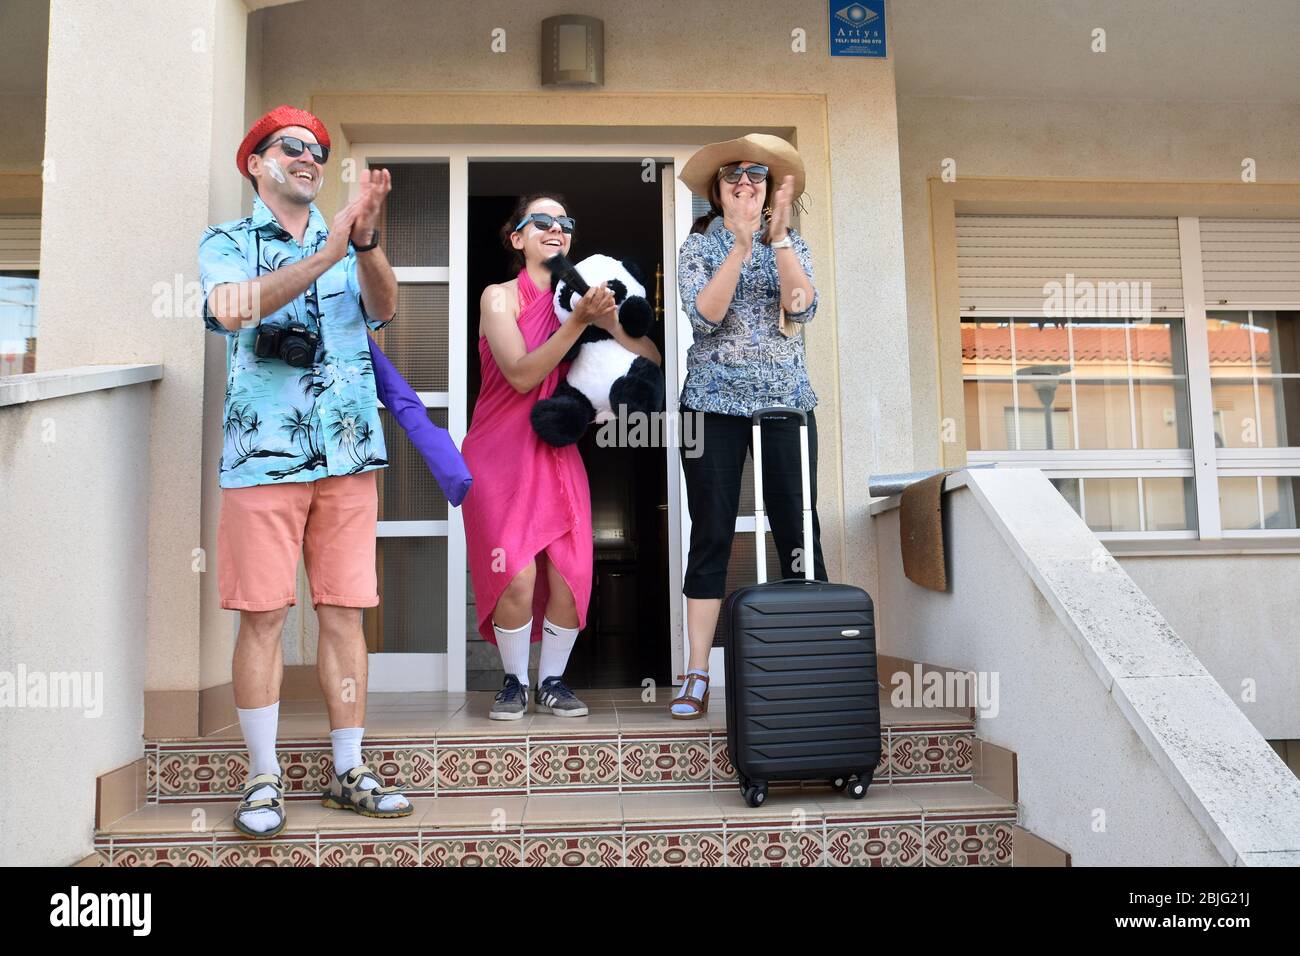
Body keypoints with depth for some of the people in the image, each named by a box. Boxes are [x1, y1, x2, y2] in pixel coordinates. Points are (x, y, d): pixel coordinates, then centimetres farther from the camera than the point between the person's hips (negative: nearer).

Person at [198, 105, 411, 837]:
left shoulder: (349, 245, 15)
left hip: (349, 455, 2)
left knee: (345, 612, 4)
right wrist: (327, 254, -27)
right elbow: (236, 306, -15)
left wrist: (366, 240, -24)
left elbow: (385, 307, -5)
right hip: (264, 455, -2)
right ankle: (265, 778, 12)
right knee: (264, 616, -1)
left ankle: (350, 772, 14)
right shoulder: (227, 243, 7)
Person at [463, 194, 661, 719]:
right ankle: (514, 681, 11)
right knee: (516, 575, -13)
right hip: (500, 454, -3)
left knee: (571, 576, -6)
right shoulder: (500, 296, -3)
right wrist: (578, 321, -23)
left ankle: (552, 680, 16)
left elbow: (651, 358, 0)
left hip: (558, 454, 4)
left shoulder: (579, 299, 7)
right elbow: (521, 374, -17)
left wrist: (606, 320, -17)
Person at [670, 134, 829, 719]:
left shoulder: (791, 244, 11)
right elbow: (704, 313, -12)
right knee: (710, 538, -2)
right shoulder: (699, 245, 7)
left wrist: (777, 234, -16)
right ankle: (697, 677, 1)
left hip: (786, 404, 2)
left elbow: (802, 305, -8)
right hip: (714, 405, -1)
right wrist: (741, 244, -19)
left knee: (798, 534, -2)